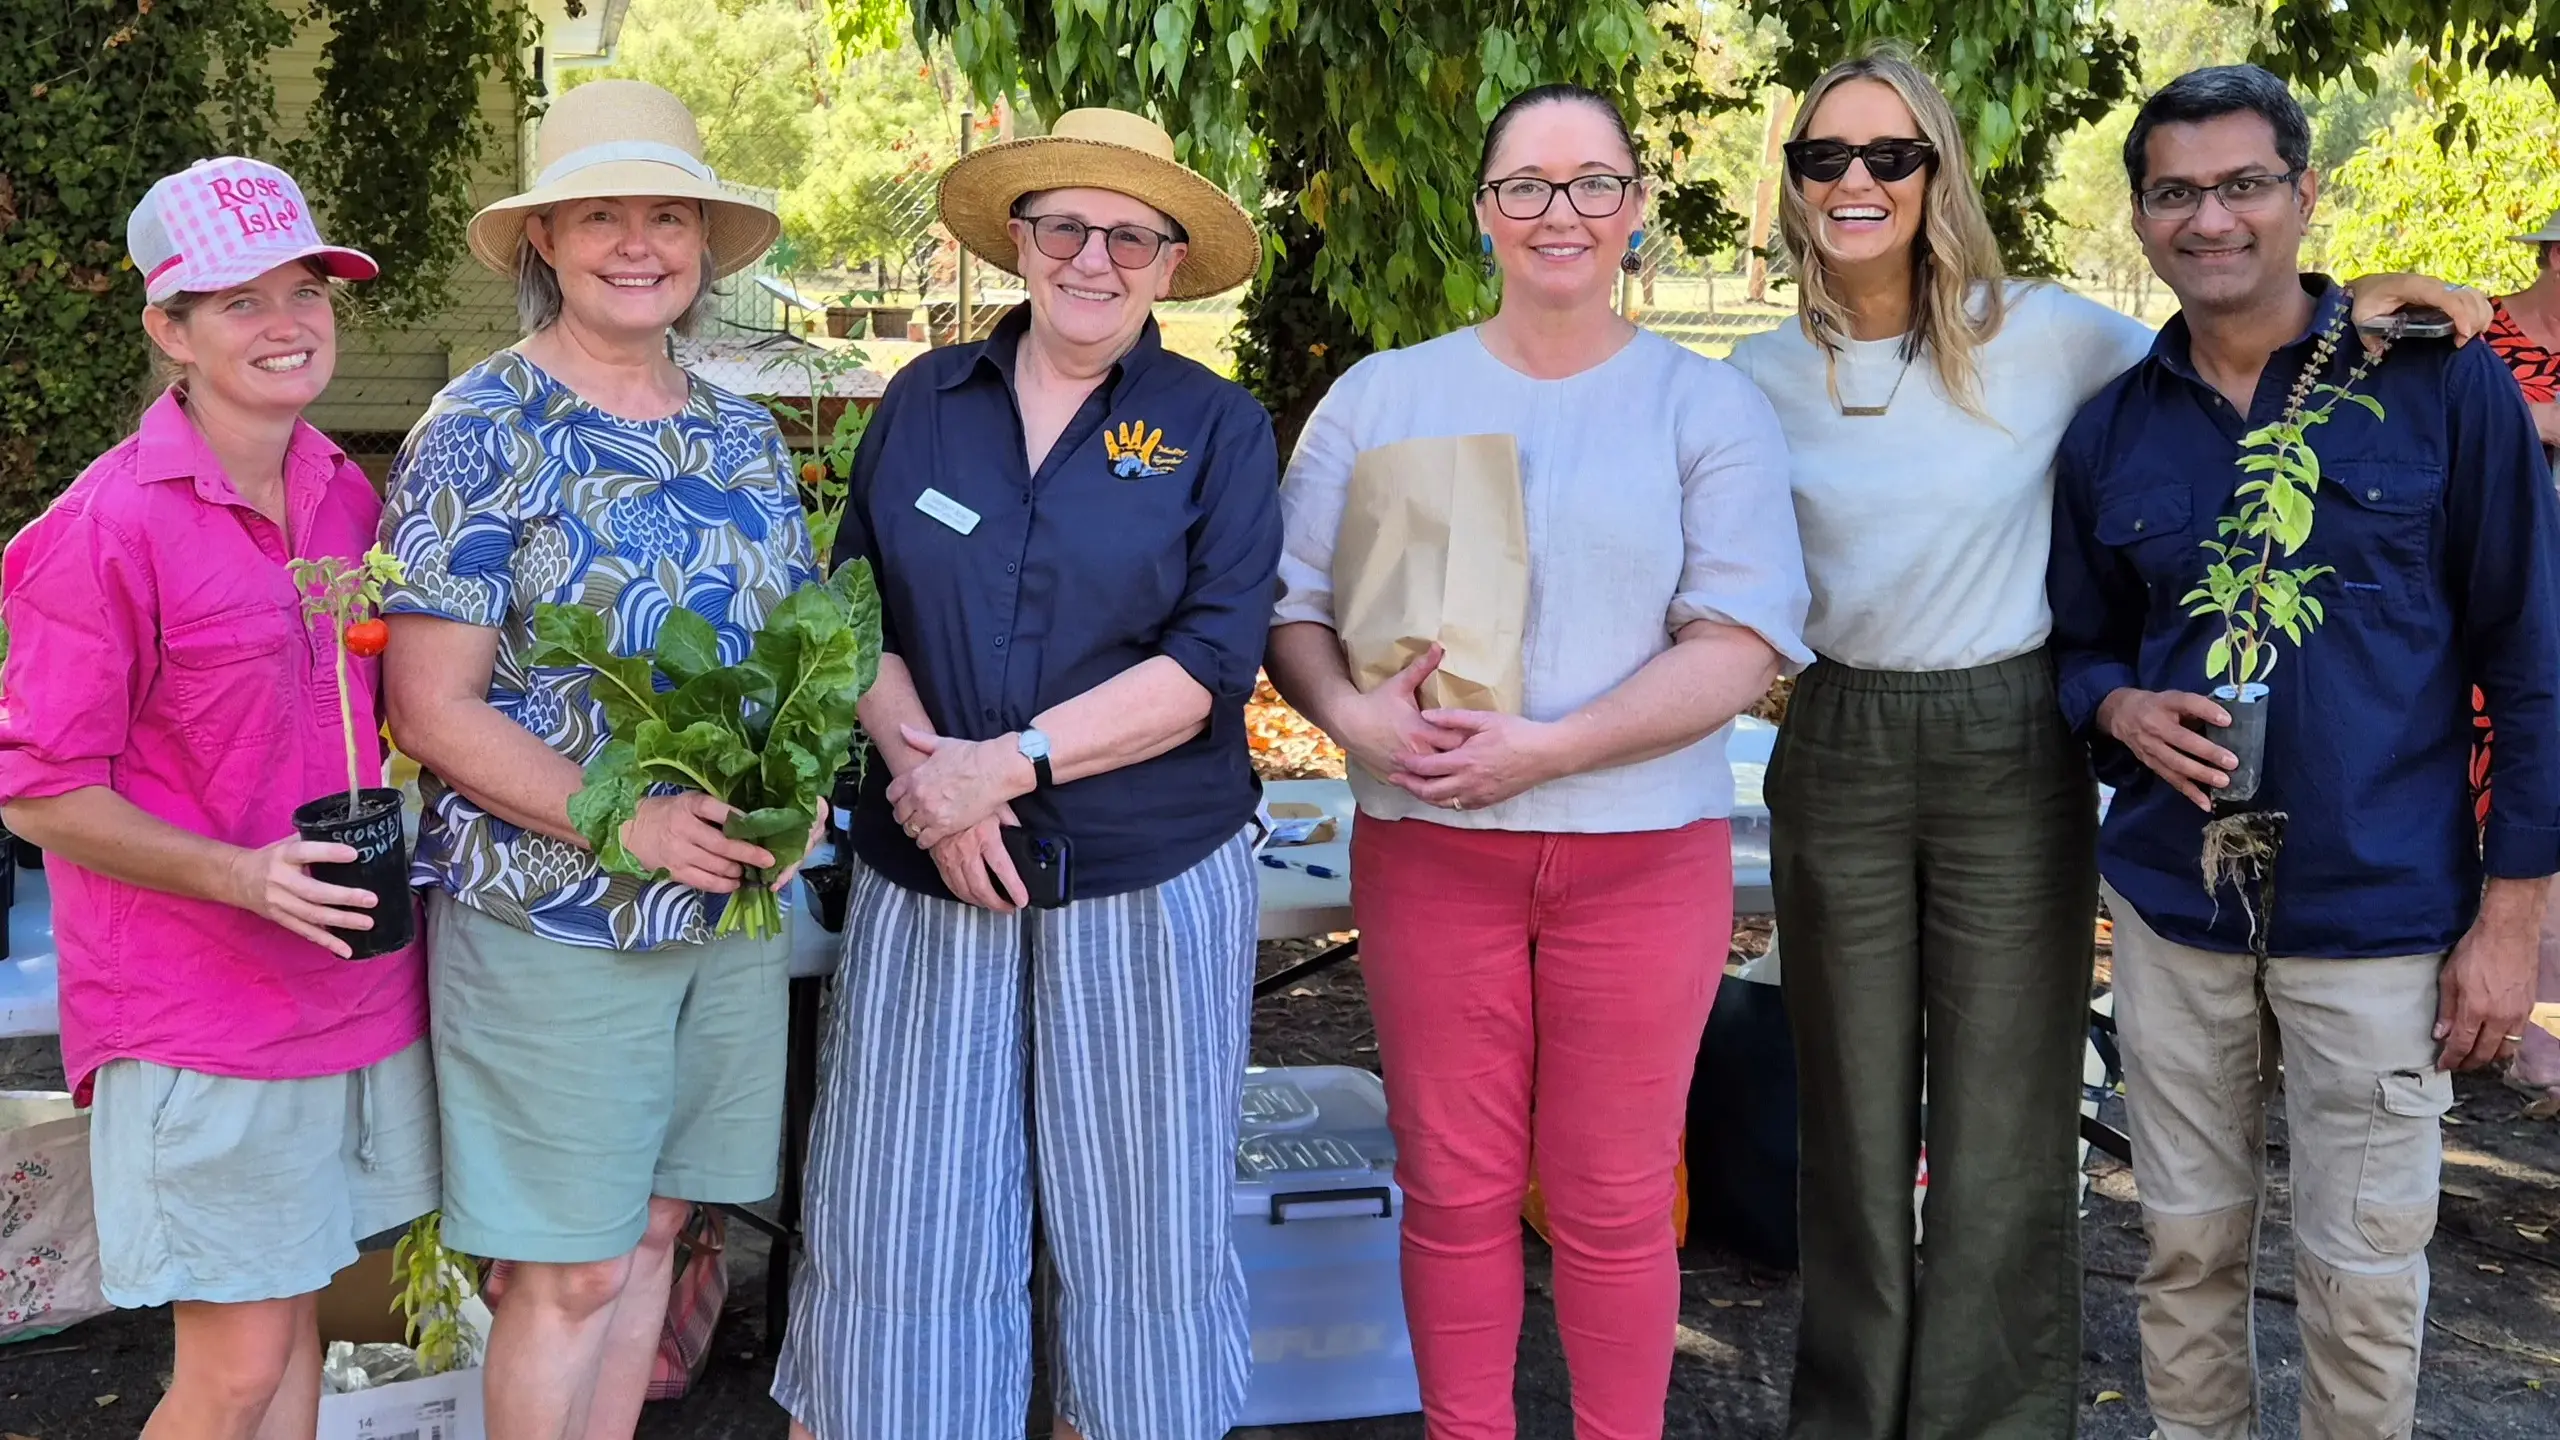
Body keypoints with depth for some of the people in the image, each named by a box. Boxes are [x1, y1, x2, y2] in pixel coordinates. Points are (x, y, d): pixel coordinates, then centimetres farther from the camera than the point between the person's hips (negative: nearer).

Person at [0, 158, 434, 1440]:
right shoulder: (106, 529, -14)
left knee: (294, 1319, 16)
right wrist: (239, 875, -23)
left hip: (354, 988, 6)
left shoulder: (346, 498, 7)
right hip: (196, 1018, -6)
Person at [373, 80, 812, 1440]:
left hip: (726, 905, 6)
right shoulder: (480, 431, -9)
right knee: (569, 1274, 2)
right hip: (548, 913, -5)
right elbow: (430, 708, -13)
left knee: (650, 1231, 15)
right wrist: (629, 825, -20)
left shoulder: (741, 436, 8)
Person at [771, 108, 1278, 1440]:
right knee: (903, 1219, 4)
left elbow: (1212, 658, -9)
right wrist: (922, 763, -11)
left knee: (1135, 1224, 7)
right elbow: (856, 609, 7)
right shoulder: (923, 402, 8)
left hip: (1148, 879, -1)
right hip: (923, 877, 2)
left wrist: (1007, 762, -16)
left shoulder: (1218, 429, 0)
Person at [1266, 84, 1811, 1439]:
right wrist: (1350, 713, -15)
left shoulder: (1709, 405, 2)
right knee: (1454, 1189, 8)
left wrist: (1545, 746, -18)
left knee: (1615, 1199, 6)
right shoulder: (1380, 397, 8)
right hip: (1427, 842, 1)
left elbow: (1742, 643, -7)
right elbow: (1290, 602, 7)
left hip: (1643, 852, -1)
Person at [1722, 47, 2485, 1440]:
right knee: (1852, 1126, 11)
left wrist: (2344, 311, -10)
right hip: (1837, 755, 2)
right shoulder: (1763, 376, 2)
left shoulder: (2038, 335, -5)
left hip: (2011, 756, -2)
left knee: (2005, 1130, 4)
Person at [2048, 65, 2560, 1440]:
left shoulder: (2441, 384, -4)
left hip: (2378, 915, -3)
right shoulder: (2108, 431, 6)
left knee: (2363, 1274, 6)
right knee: (2187, 1247, 13)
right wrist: (2118, 708, -8)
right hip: (2171, 910, 3)